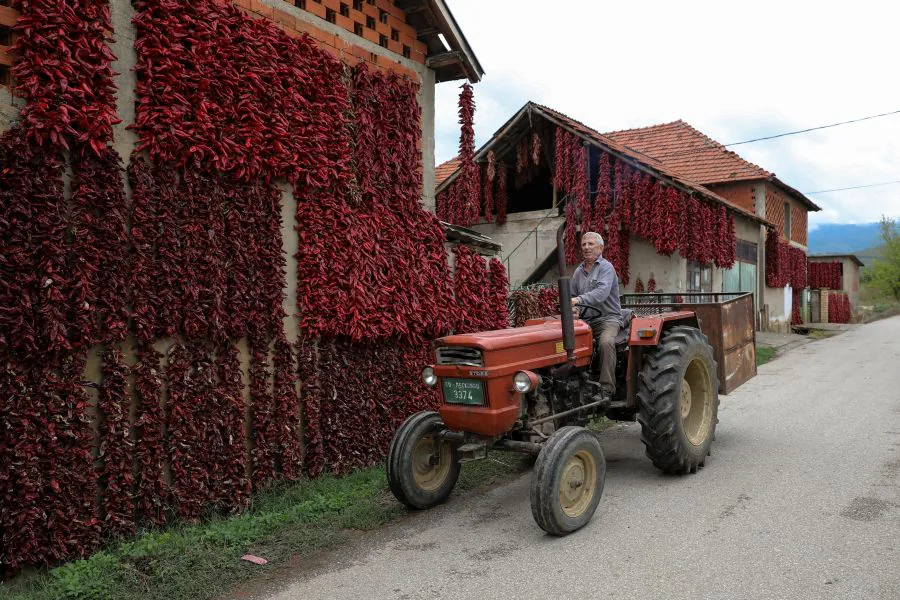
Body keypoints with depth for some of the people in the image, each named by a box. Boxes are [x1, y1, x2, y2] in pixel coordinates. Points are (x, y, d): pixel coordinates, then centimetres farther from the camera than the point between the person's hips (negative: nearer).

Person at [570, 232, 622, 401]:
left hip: (608, 318, -5)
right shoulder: (578, 271, 16)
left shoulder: (606, 267, -5)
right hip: (586, 320, 6)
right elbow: (573, 296, 21)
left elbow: (602, 292, -23)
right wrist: (576, 310, -2)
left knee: (606, 342, -35)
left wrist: (579, 300, -37)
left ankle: (607, 389, -28)